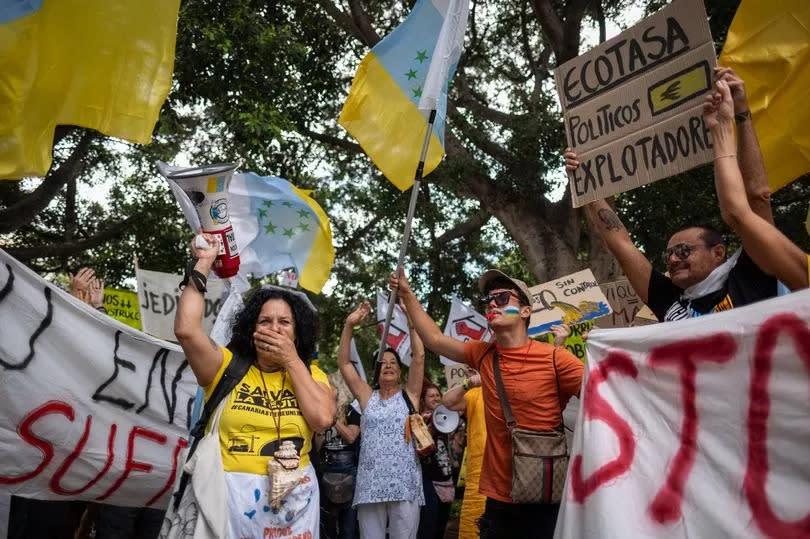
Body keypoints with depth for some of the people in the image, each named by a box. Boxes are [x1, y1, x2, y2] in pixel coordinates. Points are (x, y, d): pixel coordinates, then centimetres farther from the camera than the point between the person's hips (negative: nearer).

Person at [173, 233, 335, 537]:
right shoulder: (227, 366, 0)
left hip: (294, 496, 2)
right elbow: (186, 330, -16)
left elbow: (323, 420, -13)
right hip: (233, 493, -2)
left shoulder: (311, 374, 5)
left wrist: (292, 361, -8)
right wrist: (203, 264, -10)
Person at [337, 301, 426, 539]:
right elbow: (343, 363, 7)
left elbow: (419, 356, -2)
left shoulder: (409, 395, 8)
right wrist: (349, 325, -3)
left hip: (404, 485, -2)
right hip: (370, 485, 2)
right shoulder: (367, 396, 12)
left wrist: (410, 316, -6)